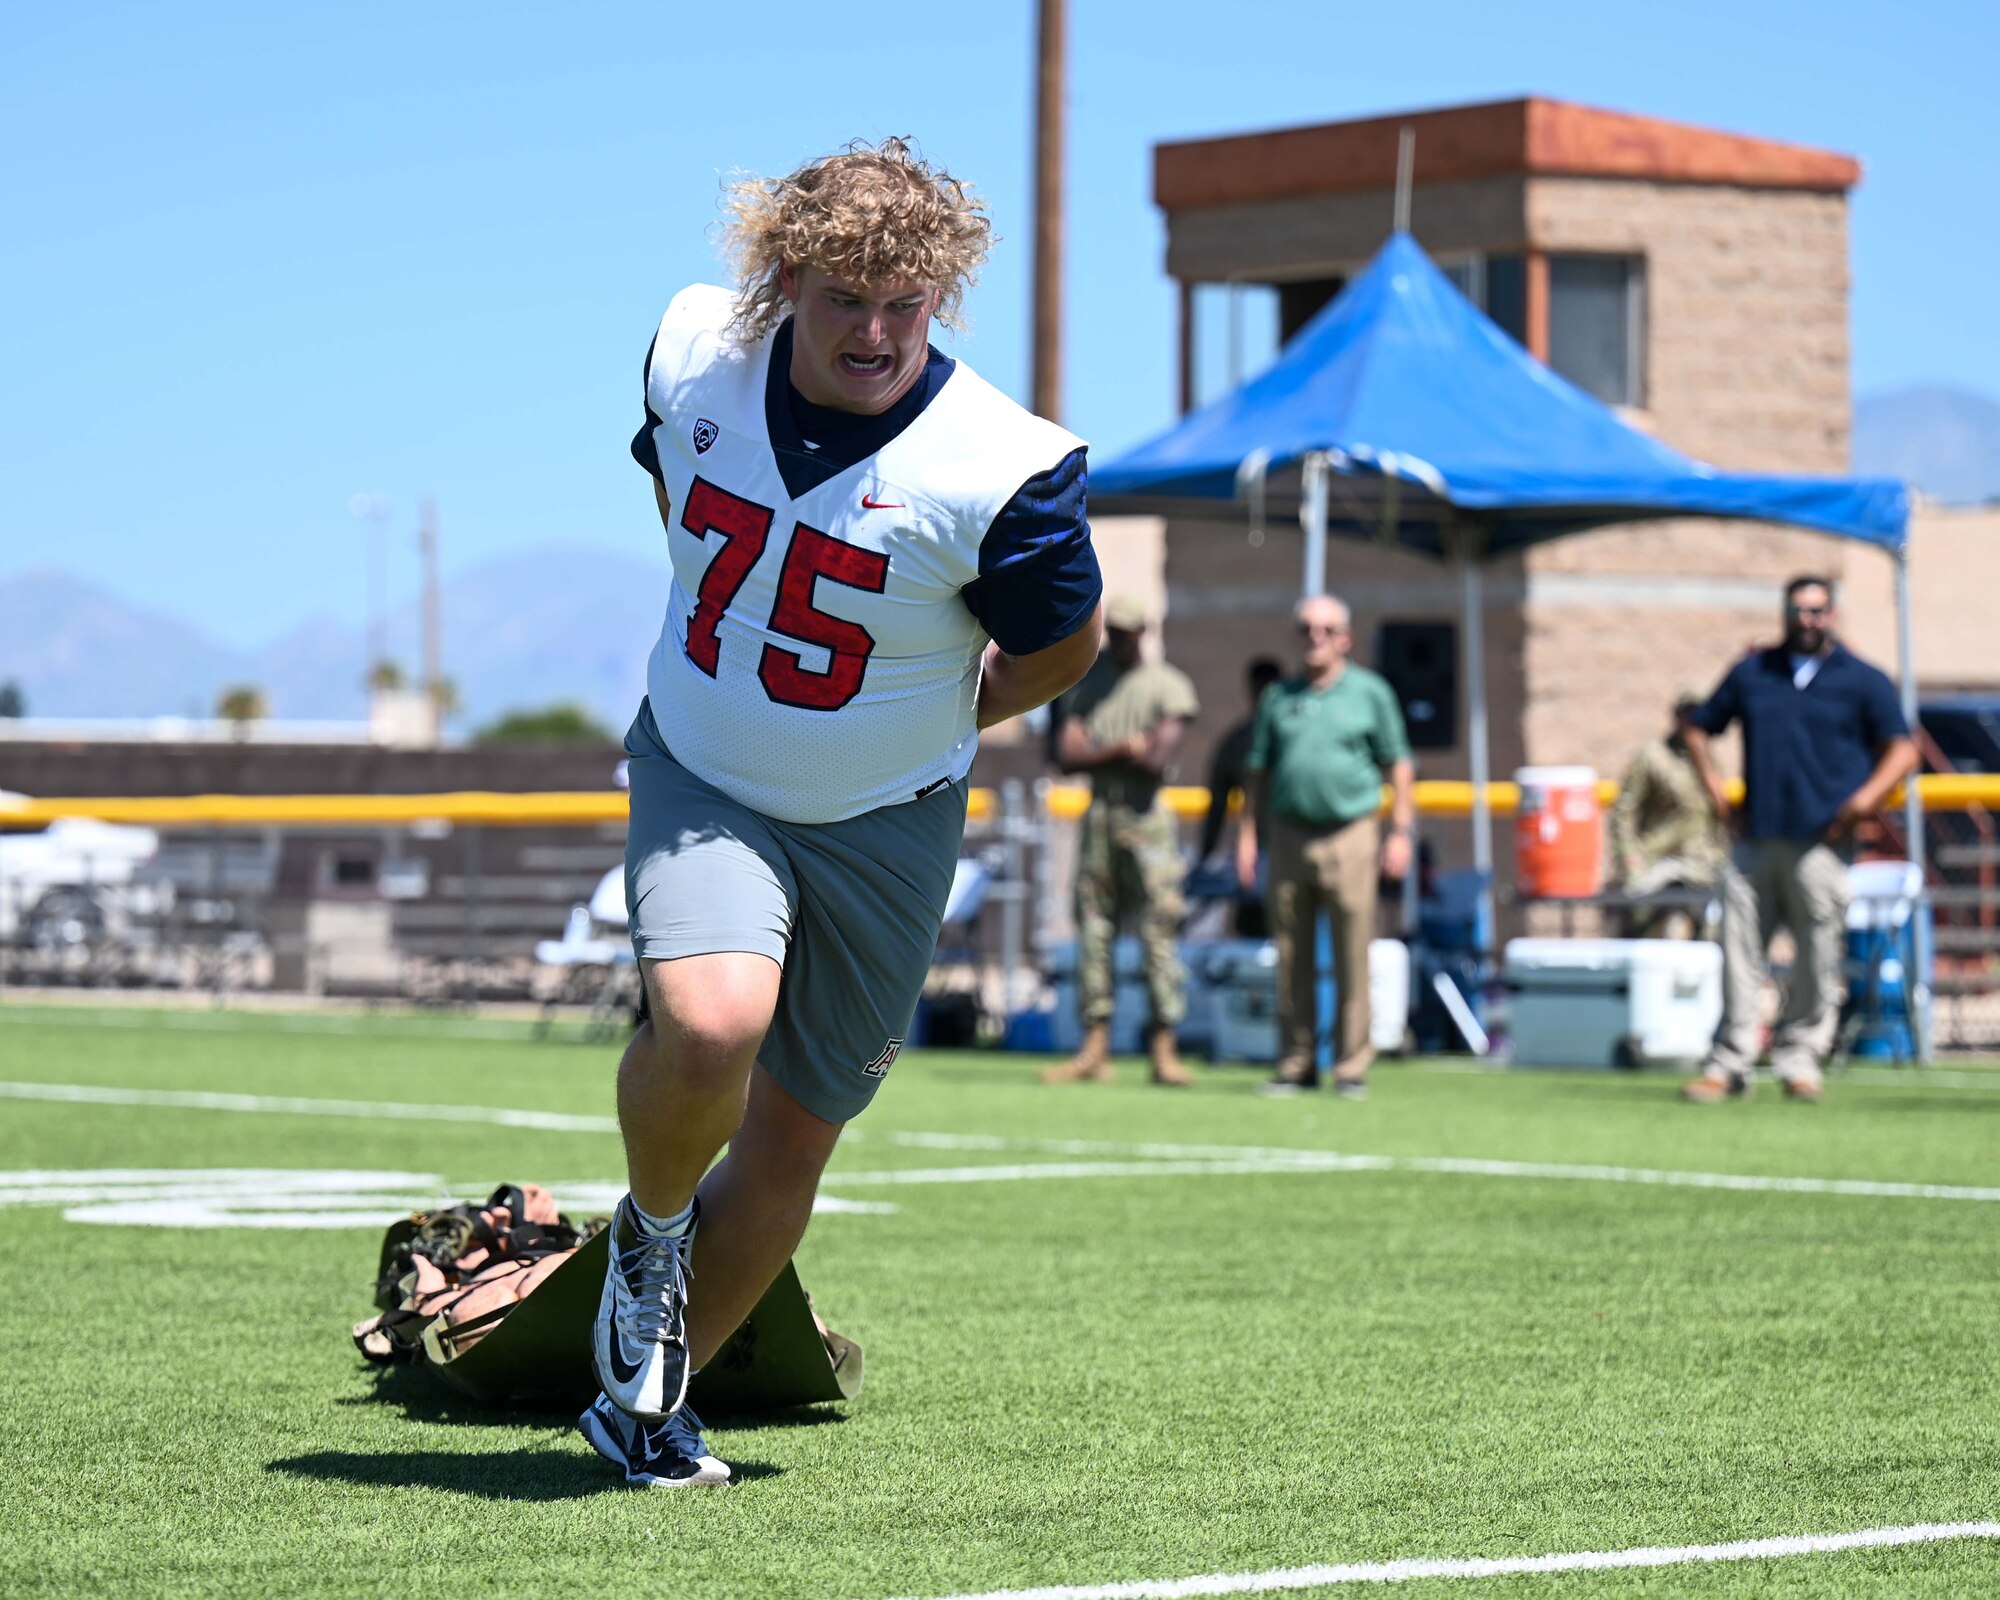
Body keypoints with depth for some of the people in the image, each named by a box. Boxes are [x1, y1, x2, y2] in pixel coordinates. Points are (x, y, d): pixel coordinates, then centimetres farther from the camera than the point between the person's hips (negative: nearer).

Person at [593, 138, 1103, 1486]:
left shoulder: (1002, 468, -23)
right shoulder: (692, 353, -13)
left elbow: (1061, 649, -4)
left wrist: (920, 726, 6)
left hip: (881, 825, 0)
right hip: (700, 781, 0)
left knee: (793, 1135, 6)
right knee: (709, 1027, -27)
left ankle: (647, 1400, 27)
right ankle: (651, 1228, 6)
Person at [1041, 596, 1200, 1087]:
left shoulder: (1168, 685, 0)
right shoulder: (1087, 682, 13)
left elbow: (1158, 760, -12)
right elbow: (1066, 755, 1)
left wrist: (1098, 751, -3)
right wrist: (1123, 748, -9)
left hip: (1148, 819, -5)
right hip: (1099, 815, 5)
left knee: (1159, 934, -8)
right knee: (1093, 932, 3)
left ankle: (1164, 1050, -7)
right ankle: (1095, 1050, 4)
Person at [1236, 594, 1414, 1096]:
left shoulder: (1370, 692, 7)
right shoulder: (1279, 697, 14)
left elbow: (1399, 766, 6)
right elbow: (1258, 771, 17)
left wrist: (1401, 832, -2)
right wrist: (1246, 836, 9)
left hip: (1350, 834, -3)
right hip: (1289, 834, 3)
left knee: (1352, 958, -5)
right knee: (1292, 959, 4)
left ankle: (1352, 1066, -1)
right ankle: (1296, 1064, 10)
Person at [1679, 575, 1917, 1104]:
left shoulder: (1863, 681, 8)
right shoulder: (1751, 672, 16)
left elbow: (1903, 752, 2)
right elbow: (1699, 731, 24)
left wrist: (1862, 802, -12)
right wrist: (1717, 796, 10)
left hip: (1820, 842, -3)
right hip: (1755, 840, 3)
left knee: (1817, 961, -3)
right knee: (1739, 955, -1)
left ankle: (1800, 1061, 7)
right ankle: (1729, 1064, 2)